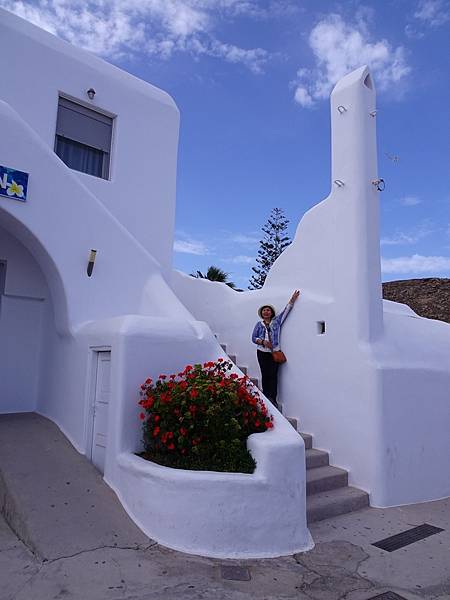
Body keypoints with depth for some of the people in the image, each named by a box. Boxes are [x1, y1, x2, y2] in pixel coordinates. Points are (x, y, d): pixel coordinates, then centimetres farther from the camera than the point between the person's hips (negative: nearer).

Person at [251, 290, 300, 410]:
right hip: (262, 353, 1)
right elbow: (254, 338, 6)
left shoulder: (277, 321, 9)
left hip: (274, 353, -1)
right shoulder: (259, 324, 9)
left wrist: (292, 299, -5)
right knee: (265, 375, 1)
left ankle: (273, 399, -11)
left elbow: (286, 310, 3)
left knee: (273, 375, -9)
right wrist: (263, 342, -11)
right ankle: (266, 398, 6)